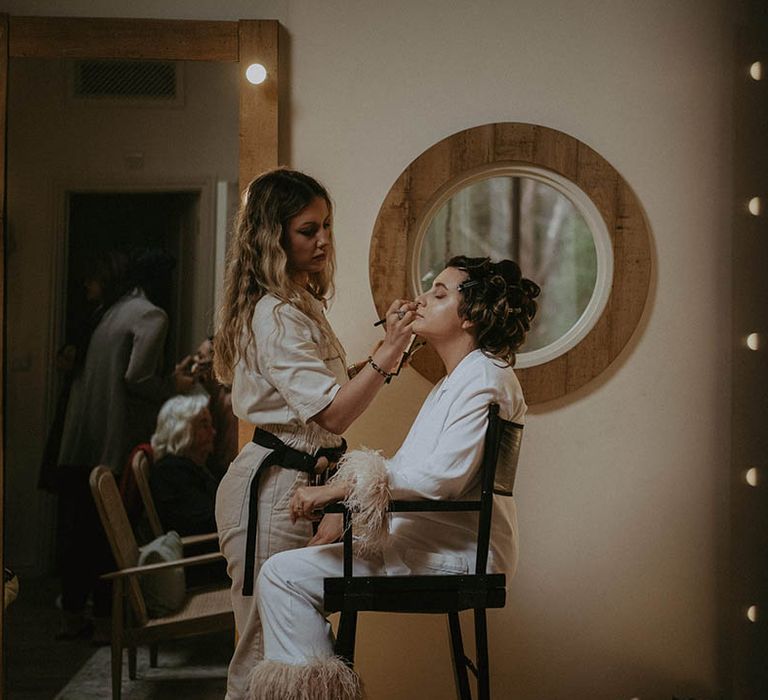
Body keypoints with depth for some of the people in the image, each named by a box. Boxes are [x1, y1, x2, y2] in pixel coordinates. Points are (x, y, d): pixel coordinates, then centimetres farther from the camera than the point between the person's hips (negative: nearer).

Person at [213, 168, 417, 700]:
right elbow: (333, 414, -22)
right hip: (272, 488, -10)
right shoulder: (275, 316, -16)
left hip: (300, 481, 10)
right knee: (267, 647, -5)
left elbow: (329, 398, 21)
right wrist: (389, 351, -27)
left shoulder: (305, 306, 17)